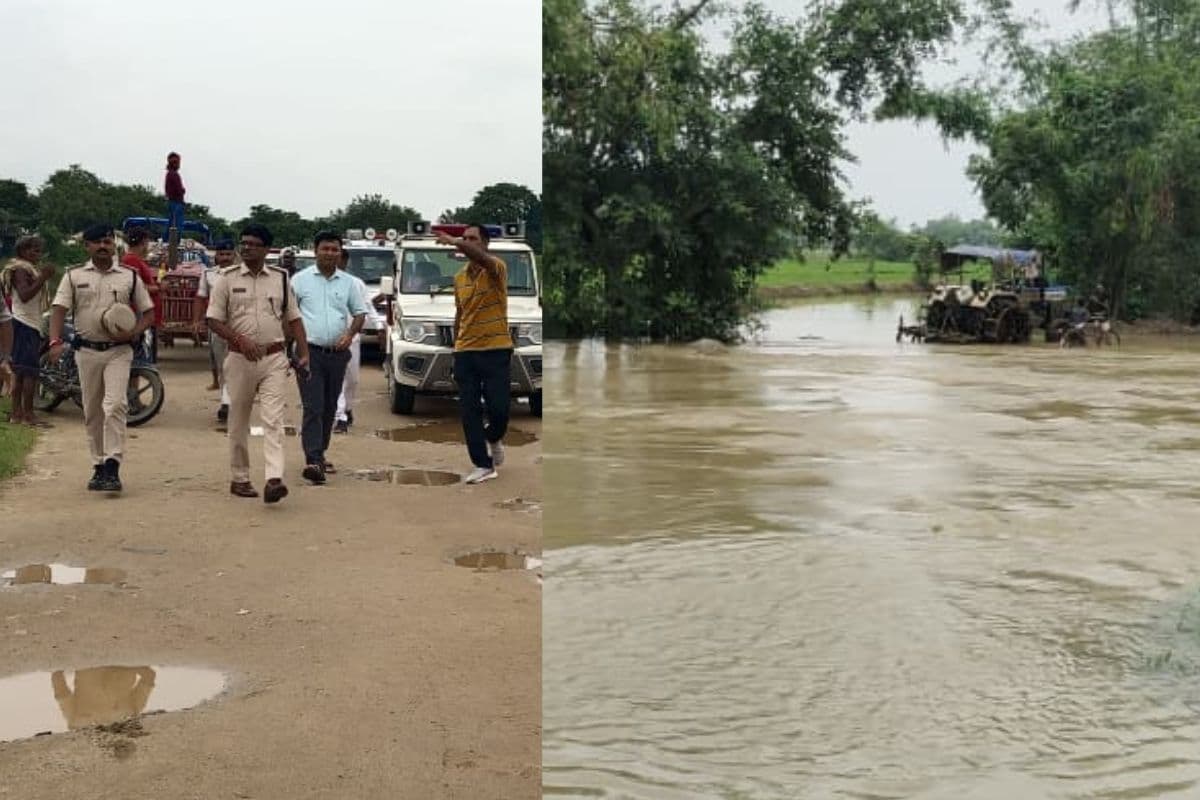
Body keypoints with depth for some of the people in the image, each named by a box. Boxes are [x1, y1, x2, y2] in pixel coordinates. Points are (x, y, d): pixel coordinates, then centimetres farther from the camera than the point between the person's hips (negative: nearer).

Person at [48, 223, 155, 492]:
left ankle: (112, 467, -18)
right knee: (92, 412, 8)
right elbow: (59, 309, 0)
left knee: (115, 405, -17)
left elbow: (148, 312, 9)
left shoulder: (129, 277, 7)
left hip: (119, 351, -2)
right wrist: (55, 341, -16)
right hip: (87, 351, 2)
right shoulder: (74, 276, 8)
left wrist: (134, 332, -11)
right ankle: (99, 466, 19)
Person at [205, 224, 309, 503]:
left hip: (274, 357, 0)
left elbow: (293, 318, 11)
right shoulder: (227, 278, 3)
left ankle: (274, 479, -20)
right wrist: (240, 339, -16)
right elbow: (214, 320, -1)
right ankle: (240, 478, 20)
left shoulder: (281, 278, 8)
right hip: (240, 358, 0)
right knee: (239, 422, 9)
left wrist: (303, 352, 0)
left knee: (273, 419, -11)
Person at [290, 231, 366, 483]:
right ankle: (313, 461, -19)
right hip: (310, 352, -4)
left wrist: (350, 334, -3)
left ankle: (319, 454, 26)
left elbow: (360, 312, 15)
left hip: (337, 354, 4)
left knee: (329, 408, 12)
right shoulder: (300, 279, 1)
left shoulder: (347, 282, 10)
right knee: (313, 408, -12)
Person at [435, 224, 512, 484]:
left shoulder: (496, 268, -7)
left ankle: (493, 438, 29)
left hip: (496, 350, -5)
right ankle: (483, 465, 5)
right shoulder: (459, 277, 12)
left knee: (499, 408, -5)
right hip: (465, 352, 5)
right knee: (469, 411, 0)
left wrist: (454, 243, -45)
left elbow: (482, 258, -31)